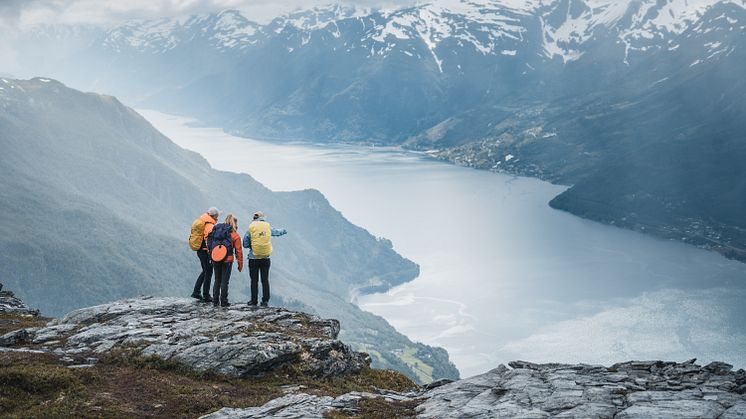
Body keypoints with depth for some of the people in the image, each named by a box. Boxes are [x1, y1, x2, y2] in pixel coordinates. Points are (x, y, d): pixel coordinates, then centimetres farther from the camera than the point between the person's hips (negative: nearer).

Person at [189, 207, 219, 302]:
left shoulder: (199, 222, 11)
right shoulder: (210, 225, -18)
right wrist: (211, 255, -19)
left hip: (199, 250, 9)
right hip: (206, 251, -9)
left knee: (205, 271, 21)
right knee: (208, 273, 1)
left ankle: (196, 292, 21)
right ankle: (206, 296, 7)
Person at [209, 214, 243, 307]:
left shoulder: (215, 230, 6)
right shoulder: (235, 235, -4)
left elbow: (210, 245, 8)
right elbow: (238, 251, -3)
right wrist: (240, 264, 4)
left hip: (215, 260, 4)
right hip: (227, 260, -4)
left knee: (217, 280, 16)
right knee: (225, 281, 5)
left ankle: (215, 301, 18)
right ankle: (224, 302, 8)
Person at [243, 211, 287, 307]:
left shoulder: (251, 228, -6)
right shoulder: (268, 227, 2)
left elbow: (245, 244, -4)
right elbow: (276, 232, 24)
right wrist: (283, 231, 45)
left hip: (253, 258, -2)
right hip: (266, 258, 2)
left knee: (254, 280, 4)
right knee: (265, 280, 7)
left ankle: (254, 300, 7)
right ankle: (265, 300, 7)